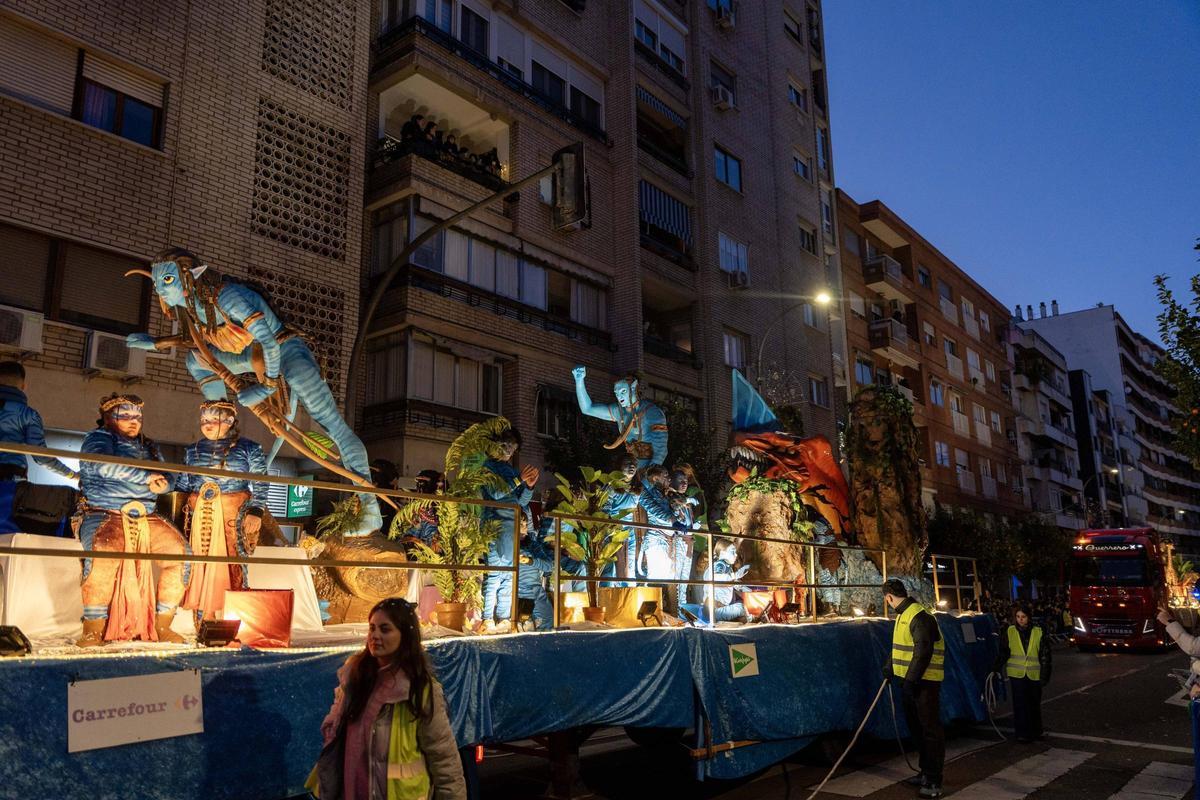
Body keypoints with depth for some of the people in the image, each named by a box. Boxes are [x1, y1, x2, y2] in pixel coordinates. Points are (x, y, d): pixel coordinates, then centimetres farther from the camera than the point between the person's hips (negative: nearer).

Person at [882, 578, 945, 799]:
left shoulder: (919, 616, -20)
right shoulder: (904, 615, 12)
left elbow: (923, 652, -25)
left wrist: (911, 680, -24)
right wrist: (889, 665, 20)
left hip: (924, 683, -10)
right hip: (910, 681, 10)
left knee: (931, 730, -4)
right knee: (917, 728, 18)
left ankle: (934, 782, 1)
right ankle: (926, 773, 29)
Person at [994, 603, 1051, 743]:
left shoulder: (1038, 632, -2)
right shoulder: (1009, 631, -1)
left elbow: (1045, 655, 2)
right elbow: (1003, 652, 6)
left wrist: (1045, 675, -1)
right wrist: (997, 669, 4)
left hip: (1034, 674, 1)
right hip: (1017, 674, -1)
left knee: (1034, 704, 14)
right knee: (1020, 705, -3)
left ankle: (1035, 731, 31)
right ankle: (1022, 733, 5)